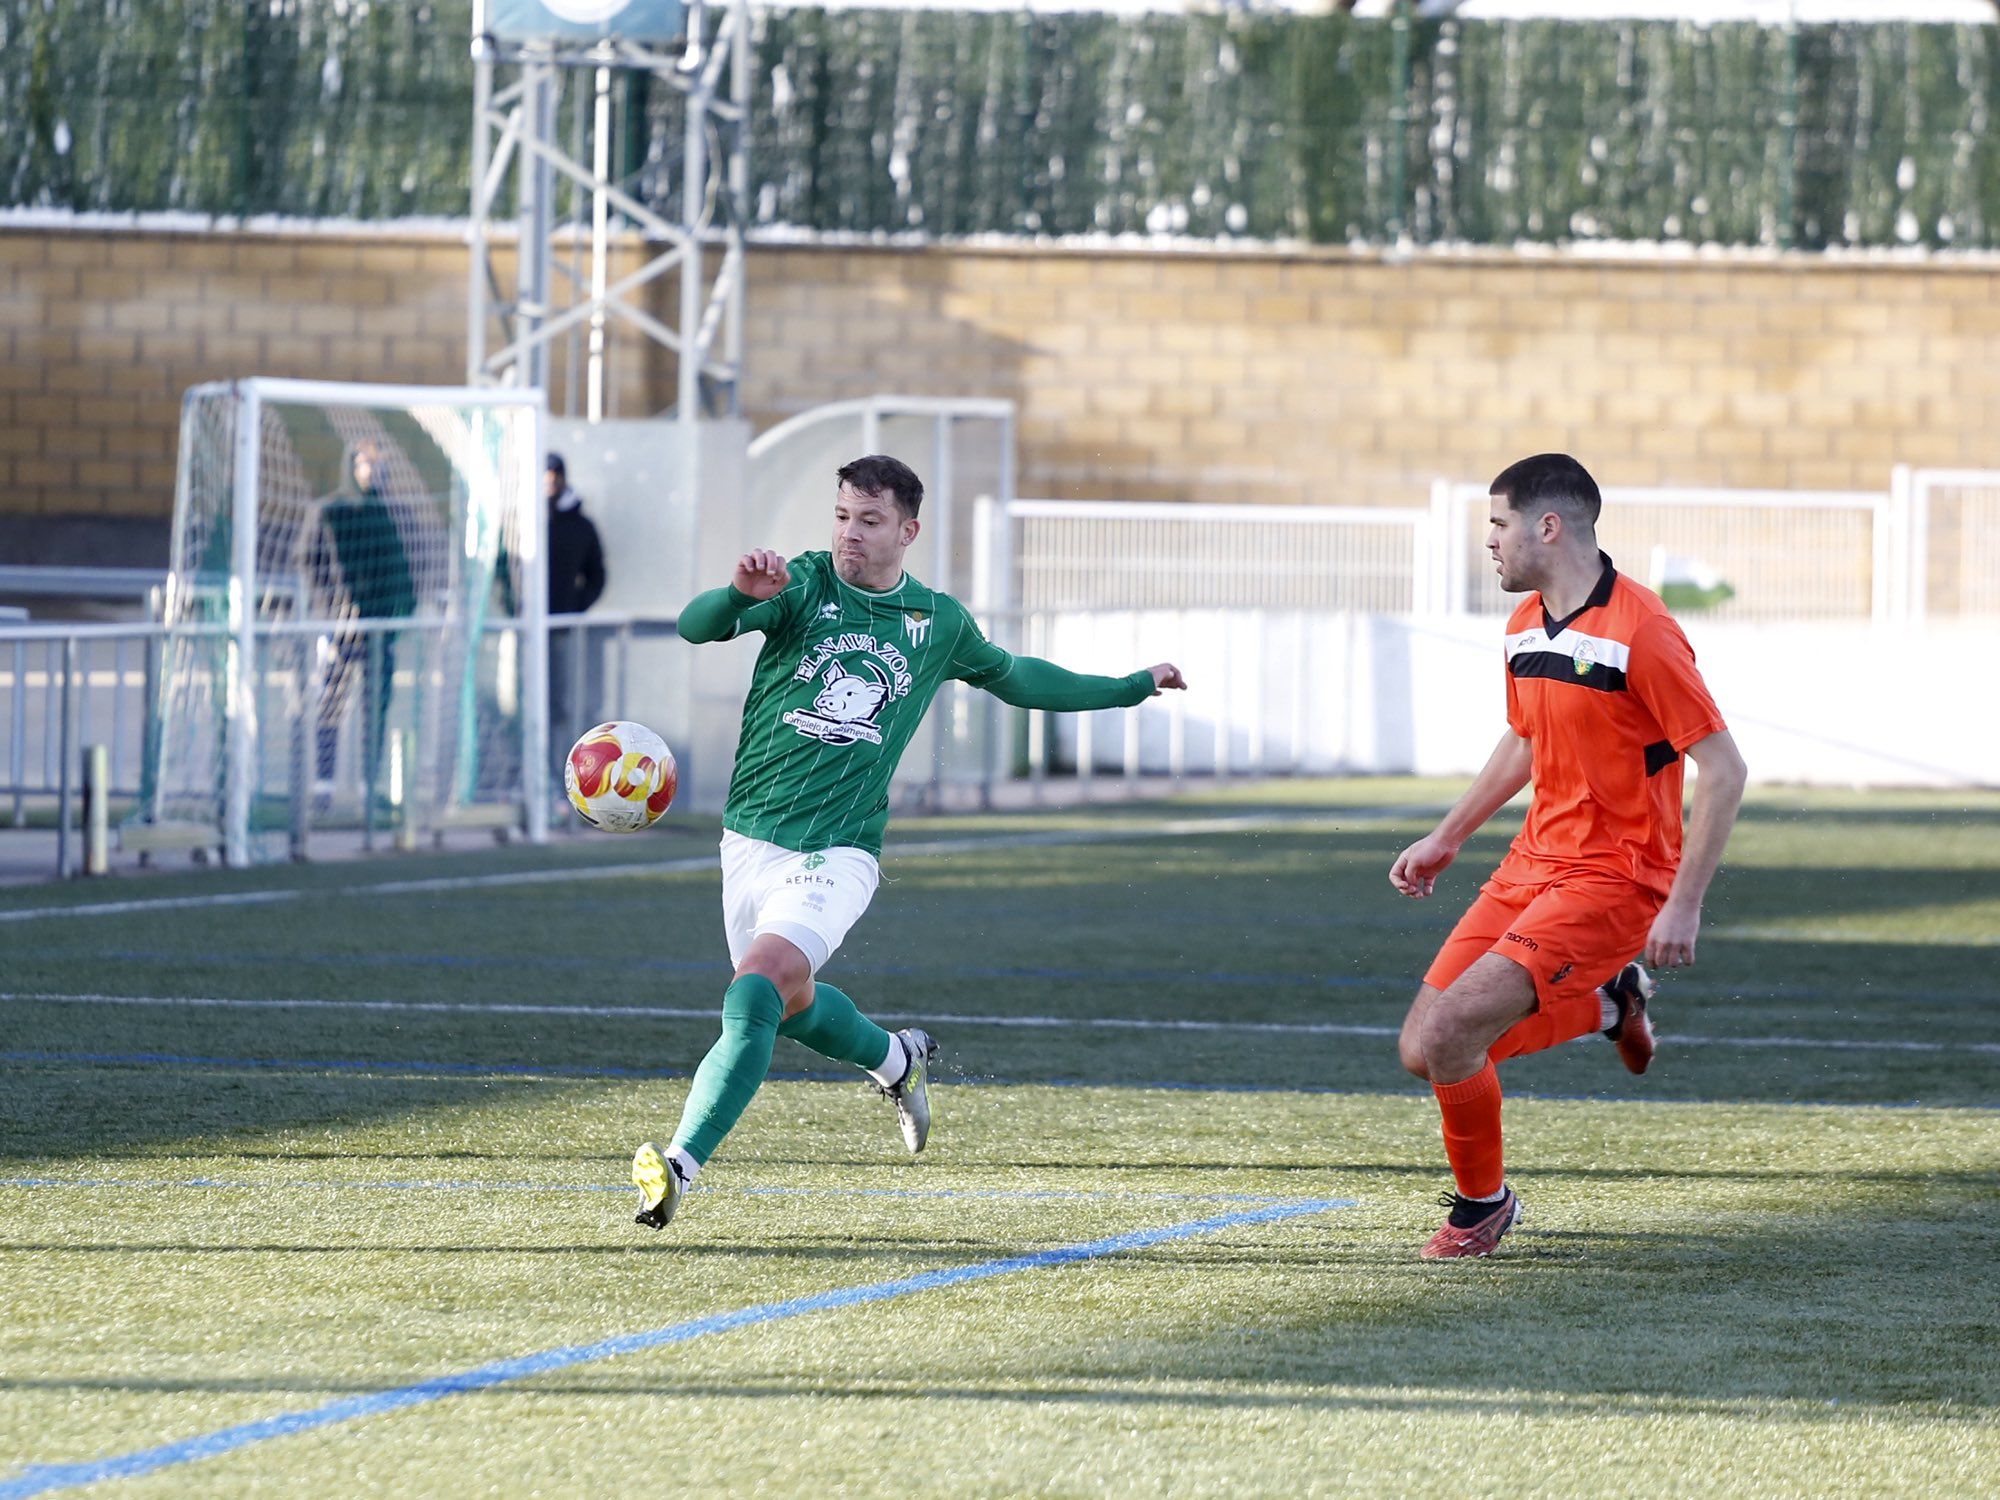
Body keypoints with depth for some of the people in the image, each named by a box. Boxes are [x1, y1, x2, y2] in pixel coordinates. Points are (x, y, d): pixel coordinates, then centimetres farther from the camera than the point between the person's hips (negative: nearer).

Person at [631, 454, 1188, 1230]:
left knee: (754, 994, -22)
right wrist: (741, 594, -45)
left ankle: (680, 1164, -22)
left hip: (836, 853, -2)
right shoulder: (802, 584, -4)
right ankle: (898, 1060, 49)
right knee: (791, 1004, 17)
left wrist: (1134, 687, 30)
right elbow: (697, 626, -22)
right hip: (751, 838, 2)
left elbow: (1013, 676, 25)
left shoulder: (939, 621, 4)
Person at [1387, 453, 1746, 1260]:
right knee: (1421, 1050, 1)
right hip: (1534, 862, 9)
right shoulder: (1526, 625, 9)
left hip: (1613, 877, -9)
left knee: (1449, 1032, -21)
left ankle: (1482, 1202, 5)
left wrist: (1684, 905, -21)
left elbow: (1722, 769, -18)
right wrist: (1447, 838, 28)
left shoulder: (1639, 632, -18)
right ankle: (1607, 1003, 22)